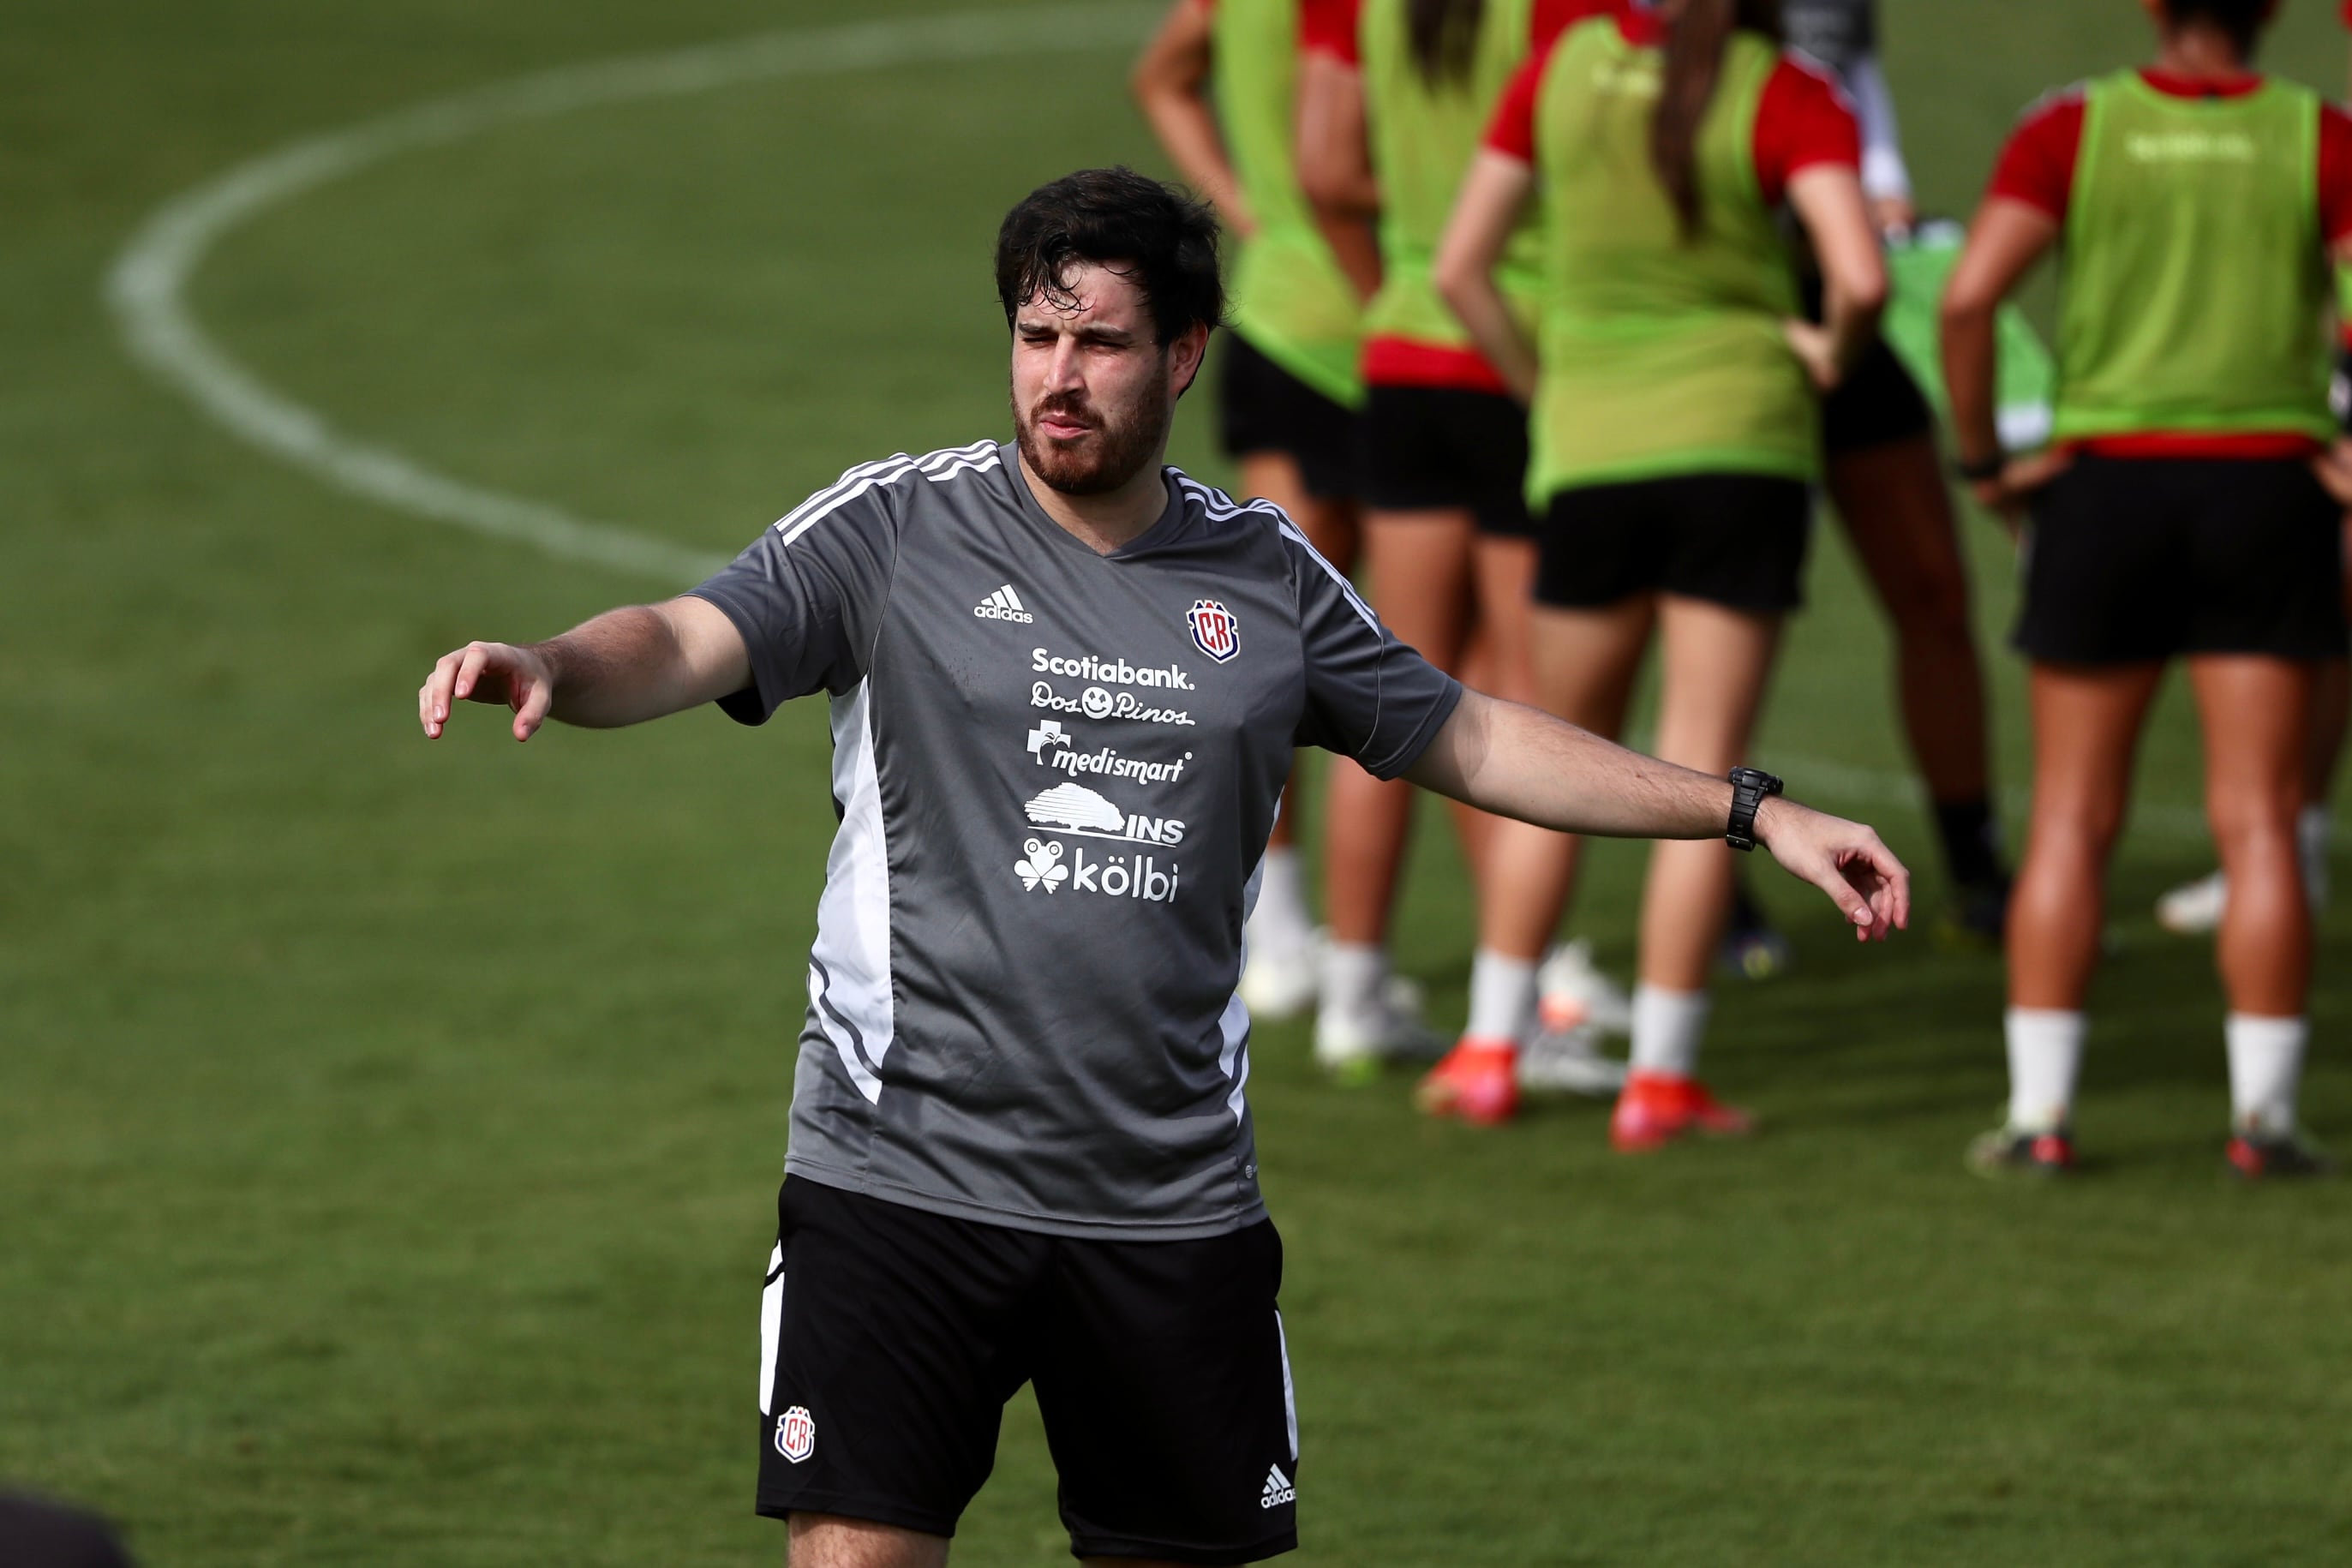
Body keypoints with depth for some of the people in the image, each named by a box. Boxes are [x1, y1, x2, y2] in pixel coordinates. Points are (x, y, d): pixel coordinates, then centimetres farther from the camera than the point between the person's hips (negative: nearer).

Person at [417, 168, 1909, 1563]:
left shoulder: (1266, 576, 9)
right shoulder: (896, 526, 0)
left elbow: (1469, 739, 20)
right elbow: (685, 645, -11)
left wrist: (1753, 813, 19)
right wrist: (552, 668, -34)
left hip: (1174, 1204, 3)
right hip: (905, 1179, -3)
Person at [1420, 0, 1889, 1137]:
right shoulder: (1788, 97, -8)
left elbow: (1459, 268, 2)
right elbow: (1862, 278, -20)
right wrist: (1833, 350, 1)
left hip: (1590, 449, 3)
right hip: (1740, 446, -3)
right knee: (1702, 771, 1)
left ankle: (1490, 1053, 18)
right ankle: (1660, 1082, -1)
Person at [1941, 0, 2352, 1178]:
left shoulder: (2074, 130, -2)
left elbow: (1968, 297, -13)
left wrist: (1983, 458, -1)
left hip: (2108, 495, 0)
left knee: (2071, 818, 7)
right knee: (2257, 824, 2)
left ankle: (2039, 1114, 3)